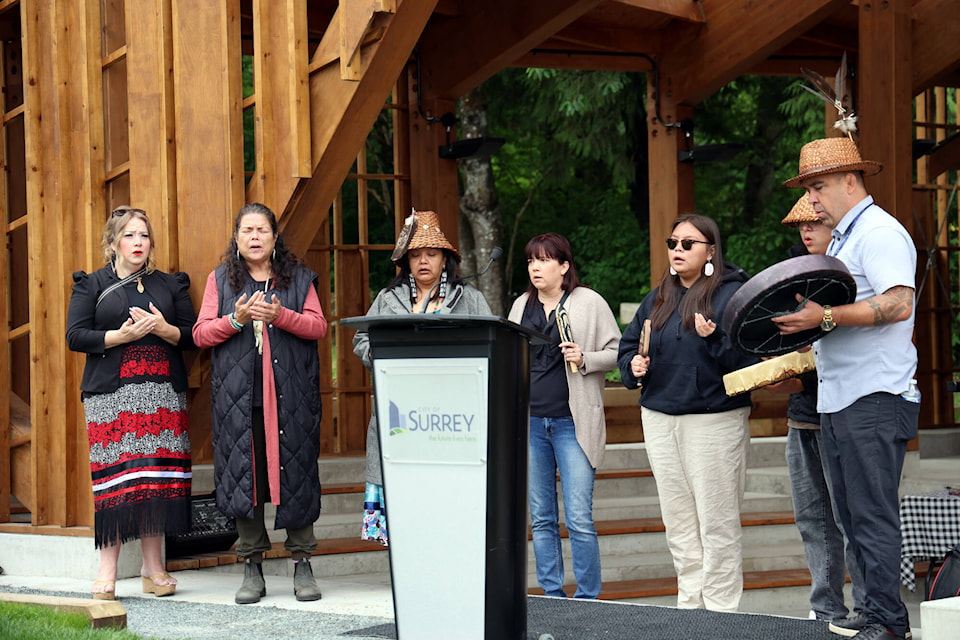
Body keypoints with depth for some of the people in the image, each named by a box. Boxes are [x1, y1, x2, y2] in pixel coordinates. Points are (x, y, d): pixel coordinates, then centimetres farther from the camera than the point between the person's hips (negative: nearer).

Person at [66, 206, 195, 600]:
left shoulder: (171, 285, 17)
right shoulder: (91, 285, 11)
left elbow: (192, 336, 11)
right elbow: (75, 336, 0)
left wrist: (164, 329, -8)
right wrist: (121, 336, -12)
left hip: (163, 395, 2)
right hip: (111, 394, -2)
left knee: (158, 475, -3)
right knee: (114, 474, -9)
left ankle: (154, 567, 4)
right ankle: (107, 571, -5)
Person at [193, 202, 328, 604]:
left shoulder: (298, 278, 11)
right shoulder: (220, 280, 12)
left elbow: (318, 326, 2)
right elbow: (201, 334, 6)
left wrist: (281, 316, -14)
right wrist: (236, 319, -11)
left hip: (290, 395, 0)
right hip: (239, 397, 1)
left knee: (295, 472, -2)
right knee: (243, 474, -1)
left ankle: (302, 564, 7)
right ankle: (252, 568, 7)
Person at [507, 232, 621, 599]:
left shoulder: (590, 303, -1)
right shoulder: (522, 305, 13)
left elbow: (617, 353, 1)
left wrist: (585, 359, -15)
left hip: (572, 424, -5)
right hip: (530, 422, 5)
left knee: (579, 520, -8)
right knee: (541, 519, 9)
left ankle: (587, 599, 2)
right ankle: (551, 596, 16)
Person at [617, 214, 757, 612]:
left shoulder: (732, 295, -7)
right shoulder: (657, 299, 14)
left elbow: (748, 358, -14)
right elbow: (627, 347, 18)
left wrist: (714, 338, -29)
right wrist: (633, 366, -3)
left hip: (715, 421, -7)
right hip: (660, 419, 7)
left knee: (717, 525, -3)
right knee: (678, 526, 12)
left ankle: (721, 612, 3)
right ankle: (690, 607, 21)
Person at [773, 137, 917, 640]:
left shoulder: (879, 232, -9)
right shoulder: (840, 240, 23)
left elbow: (897, 303, -23)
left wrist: (825, 317, -25)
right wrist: (801, 321, 14)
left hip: (875, 398, -10)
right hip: (836, 400, 10)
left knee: (873, 515, -9)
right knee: (852, 515, 11)